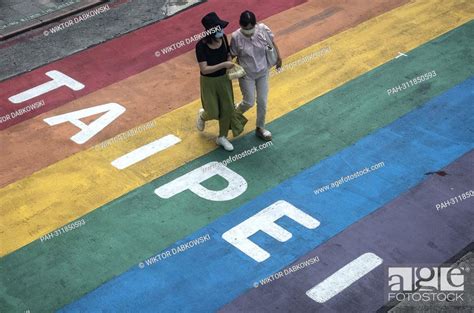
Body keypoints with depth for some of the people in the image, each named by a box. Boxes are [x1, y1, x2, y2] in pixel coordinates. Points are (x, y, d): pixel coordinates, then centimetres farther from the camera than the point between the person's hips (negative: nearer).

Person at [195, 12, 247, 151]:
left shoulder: (223, 38, -12)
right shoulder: (201, 46, -27)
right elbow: (204, 69, -29)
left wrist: (231, 62, -13)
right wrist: (224, 65, -33)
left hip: (224, 79, 5)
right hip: (209, 82, -5)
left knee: (227, 108, 10)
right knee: (213, 113, 7)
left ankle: (222, 137, 31)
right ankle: (202, 115, 45)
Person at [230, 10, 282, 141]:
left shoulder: (263, 29, -18)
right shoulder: (236, 37, -24)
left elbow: (272, 43, -1)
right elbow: (233, 55, -11)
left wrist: (279, 57, 1)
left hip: (263, 72, 3)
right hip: (247, 75, -3)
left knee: (262, 102, 12)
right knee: (249, 102, 7)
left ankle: (260, 128, 34)